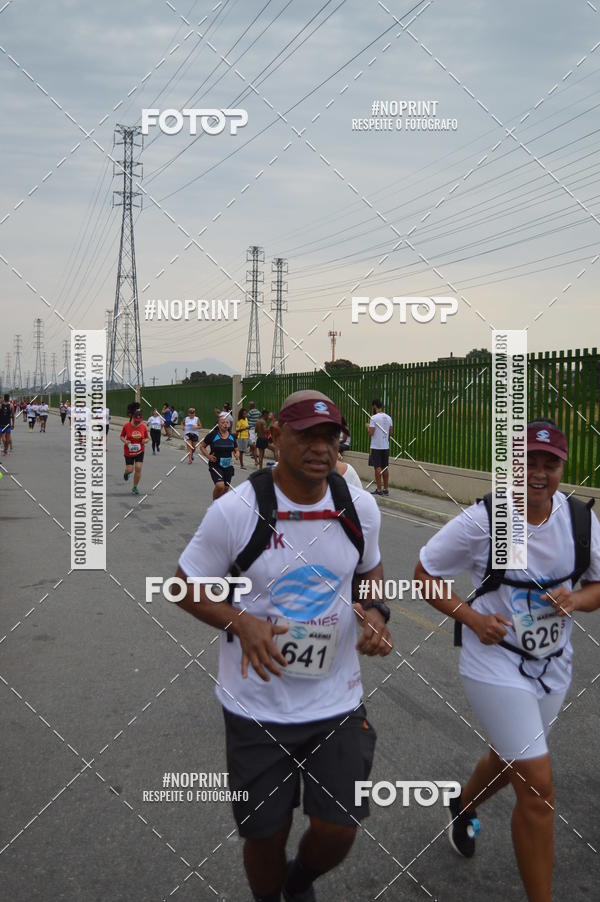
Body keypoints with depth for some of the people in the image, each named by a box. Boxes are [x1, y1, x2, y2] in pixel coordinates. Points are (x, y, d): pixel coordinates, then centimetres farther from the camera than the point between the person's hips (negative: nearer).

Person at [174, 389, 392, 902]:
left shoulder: (361, 507, -5)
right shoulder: (235, 510, -17)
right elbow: (187, 586, -5)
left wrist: (375, 612, -6)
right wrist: (240, 623, -23)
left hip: (337, 701, 3)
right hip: (257, 703, -2)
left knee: (339, 830, 4)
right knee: (265, 836, 10)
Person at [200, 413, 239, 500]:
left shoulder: (232, 436, 5)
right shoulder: (212, 435, -7)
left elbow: (236, 450, 17)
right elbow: (202, 446, 3)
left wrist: (237, 454, -7)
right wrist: (208, 456, -12)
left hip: (228, 466, 5)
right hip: (215, 465, -5)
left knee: (226, 488, 9)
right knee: (220, 486, -23)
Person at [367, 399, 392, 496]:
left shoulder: (374, 418, -14)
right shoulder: (388, 418, 6)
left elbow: (370, 433, -16)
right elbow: (390, 431, 13)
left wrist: (367, 427, 4)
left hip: (376, 447, -6)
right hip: (386, 446, 6)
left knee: (378, 468, -3)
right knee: (385, 468, 10)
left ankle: (379, 489, -2)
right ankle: (386, 489, 14)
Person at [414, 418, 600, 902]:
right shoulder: (482, 520, -19)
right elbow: (424, 574, -8)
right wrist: (472, 617, -20)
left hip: (553, 666, 5)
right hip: (496, 665, -5)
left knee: (510, 761, 25)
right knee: (538, 786, -9)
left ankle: (463, 805, 59)